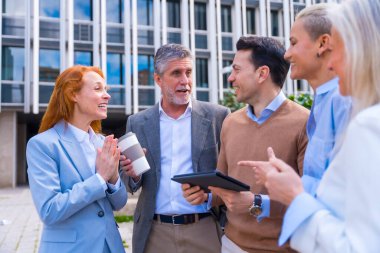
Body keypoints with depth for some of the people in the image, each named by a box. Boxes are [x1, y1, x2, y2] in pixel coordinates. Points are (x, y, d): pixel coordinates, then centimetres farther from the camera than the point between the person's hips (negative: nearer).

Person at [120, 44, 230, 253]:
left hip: (206, 230, -1)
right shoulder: (137, 123, 3)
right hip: (154, 232, 2)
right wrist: (133, 174, -13)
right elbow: (130, 184, 8)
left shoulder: (218, 116, -2)